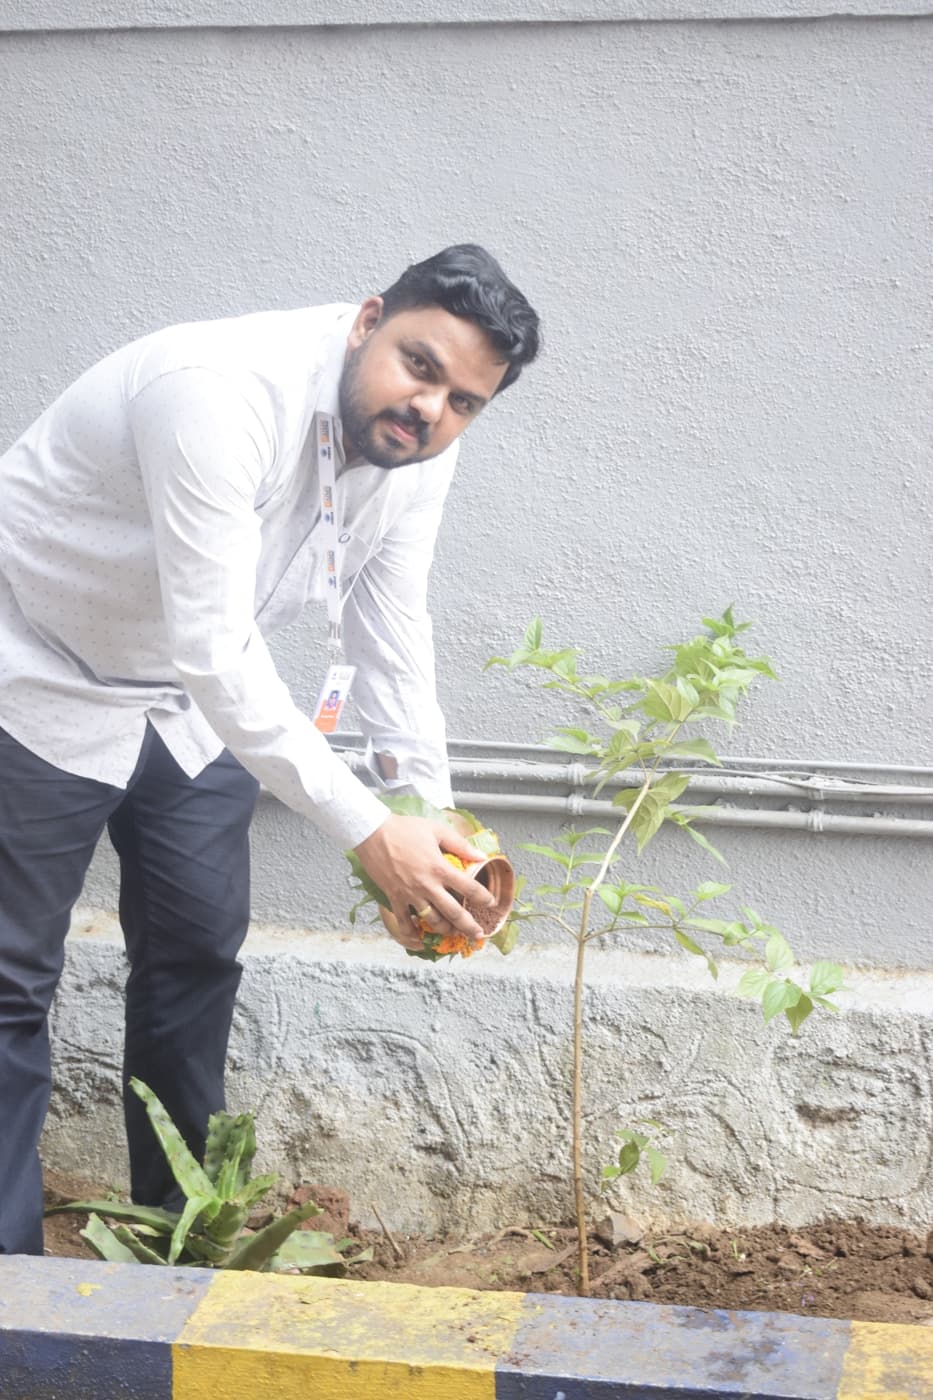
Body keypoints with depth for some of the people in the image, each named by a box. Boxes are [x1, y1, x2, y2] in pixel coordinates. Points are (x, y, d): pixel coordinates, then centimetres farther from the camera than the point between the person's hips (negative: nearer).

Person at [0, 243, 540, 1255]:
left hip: (193, 705, 7)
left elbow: (389, 633, -4)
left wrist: (429, 823, -14)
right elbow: (215, 649, -41)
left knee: (198, 953, 10)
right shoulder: (224, 391, -37)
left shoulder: (416, 447, -13)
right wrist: (369, 832, -42)